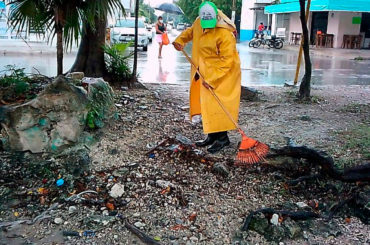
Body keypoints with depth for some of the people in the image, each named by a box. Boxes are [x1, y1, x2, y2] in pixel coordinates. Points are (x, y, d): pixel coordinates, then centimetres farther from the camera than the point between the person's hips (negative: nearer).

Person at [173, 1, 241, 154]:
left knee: (216, 104, -11)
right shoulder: (199, 22, -1)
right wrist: (179, 41, 8)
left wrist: (212, 79, -29)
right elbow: (190, 31, 24)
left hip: (222, 73, -8)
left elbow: (227, 60, -27)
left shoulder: (225, 34, -26)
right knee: (205, 103, 11)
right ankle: (212, 136, 21)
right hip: (205, 71, 8)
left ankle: (222, 137, 0)